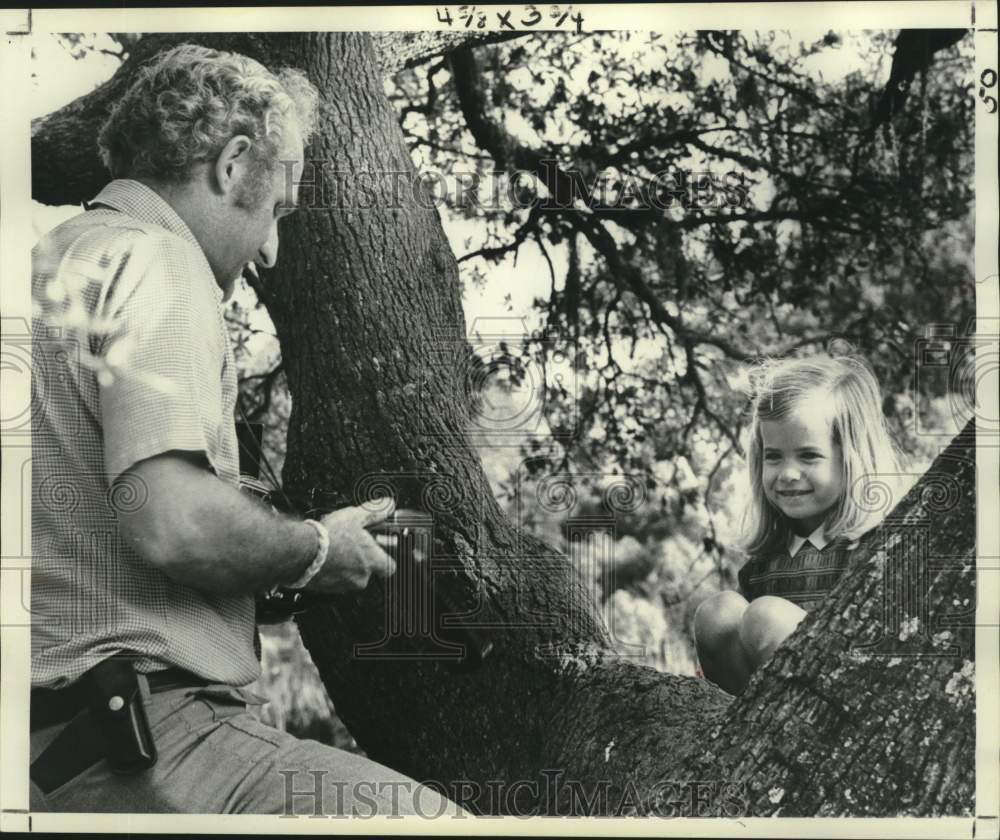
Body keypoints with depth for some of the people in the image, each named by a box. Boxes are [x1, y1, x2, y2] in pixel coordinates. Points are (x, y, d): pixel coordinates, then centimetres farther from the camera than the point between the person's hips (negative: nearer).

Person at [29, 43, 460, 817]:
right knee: (425, 814, -14)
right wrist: (314, 549, -6)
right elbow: (173, 523, -25)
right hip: (140, 737, -10)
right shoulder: (156, 260, -11)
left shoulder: (60, 260, 18)